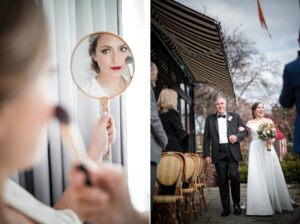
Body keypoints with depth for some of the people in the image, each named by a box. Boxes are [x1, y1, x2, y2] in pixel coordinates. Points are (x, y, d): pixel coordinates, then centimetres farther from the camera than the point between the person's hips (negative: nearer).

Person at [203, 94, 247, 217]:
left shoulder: (235, 116, 10)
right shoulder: (210, 119, 10)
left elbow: (244, 131, 11)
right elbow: (206, 138, 8)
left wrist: (237, 137, -10)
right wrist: (206, 154, 0)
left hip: (232, 151, -1)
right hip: (218, 153, 1)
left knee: (234, 176, -9)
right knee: (222, 180, 2)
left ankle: (236, 204, 9)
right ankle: (226, 208, 8)